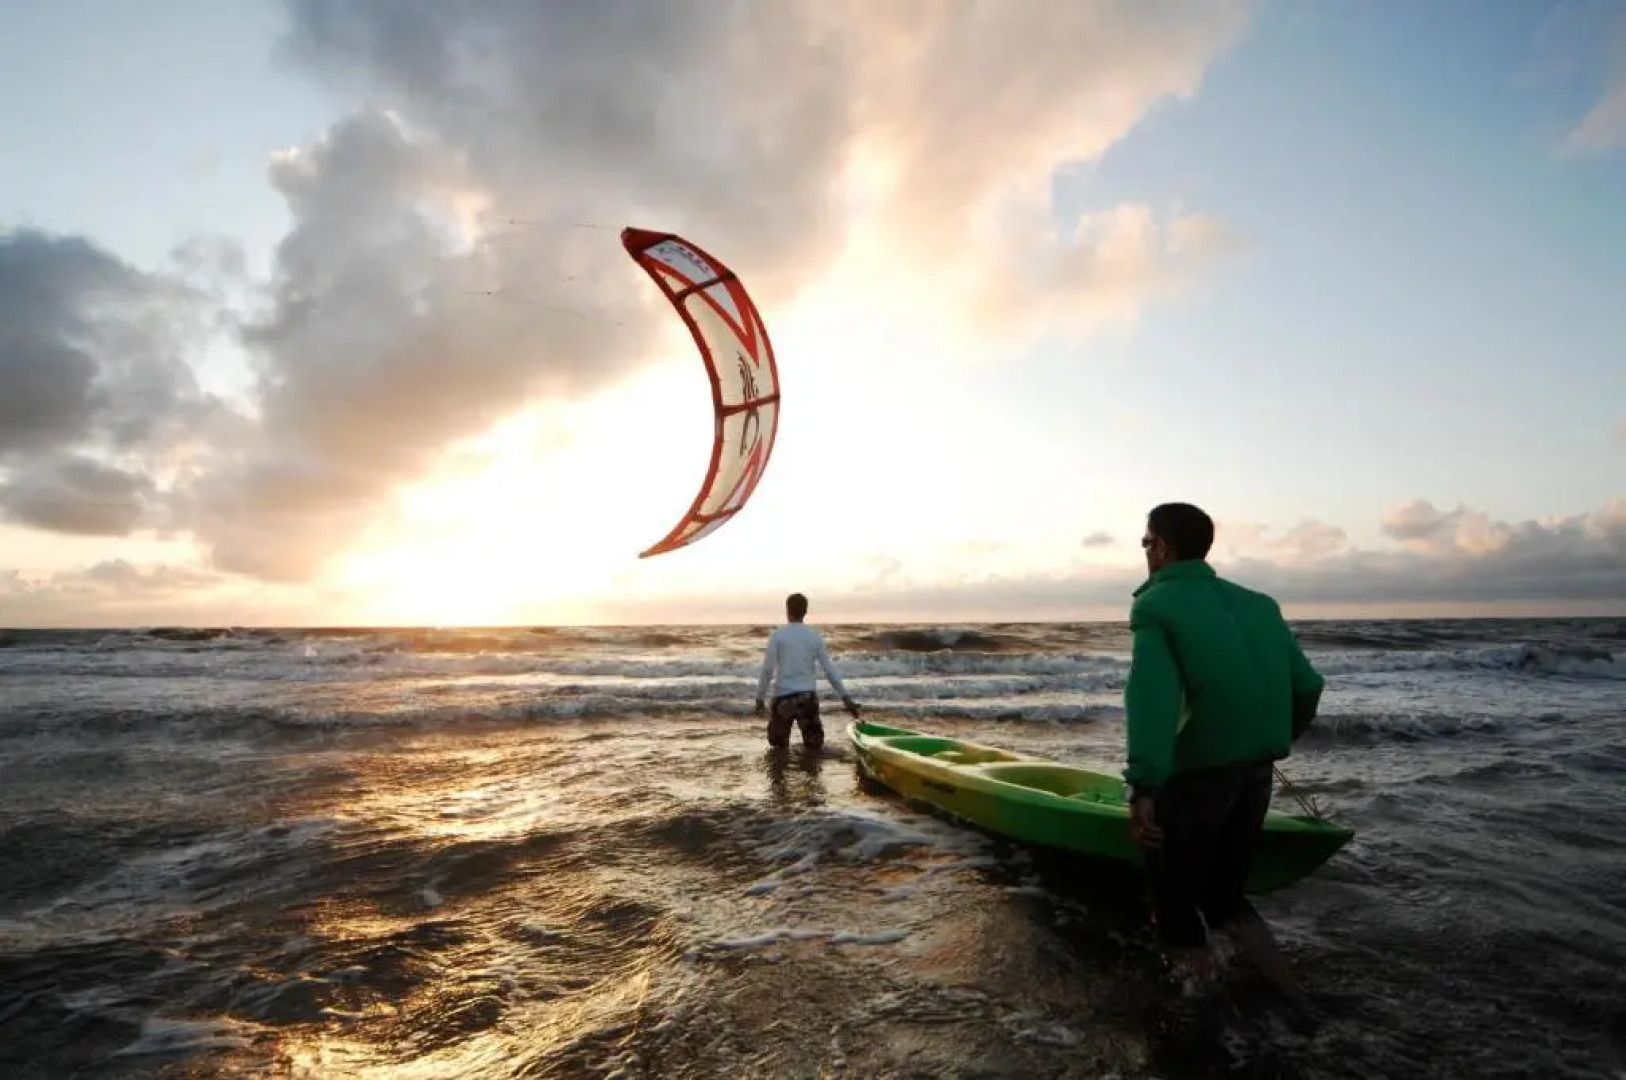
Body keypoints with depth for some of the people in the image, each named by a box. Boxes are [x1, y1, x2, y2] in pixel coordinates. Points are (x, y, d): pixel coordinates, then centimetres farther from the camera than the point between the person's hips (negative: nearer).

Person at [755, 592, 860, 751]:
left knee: (777, 742, 17)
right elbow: (829, 670, 4)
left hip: (784, 697, -1)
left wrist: (759, 698, 1)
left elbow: (767, 670, -7)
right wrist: (846, 697, 9)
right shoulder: (816, 636, 4)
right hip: (808, 697, 2)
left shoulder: (777, 635, -4)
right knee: (814, 744, 14)